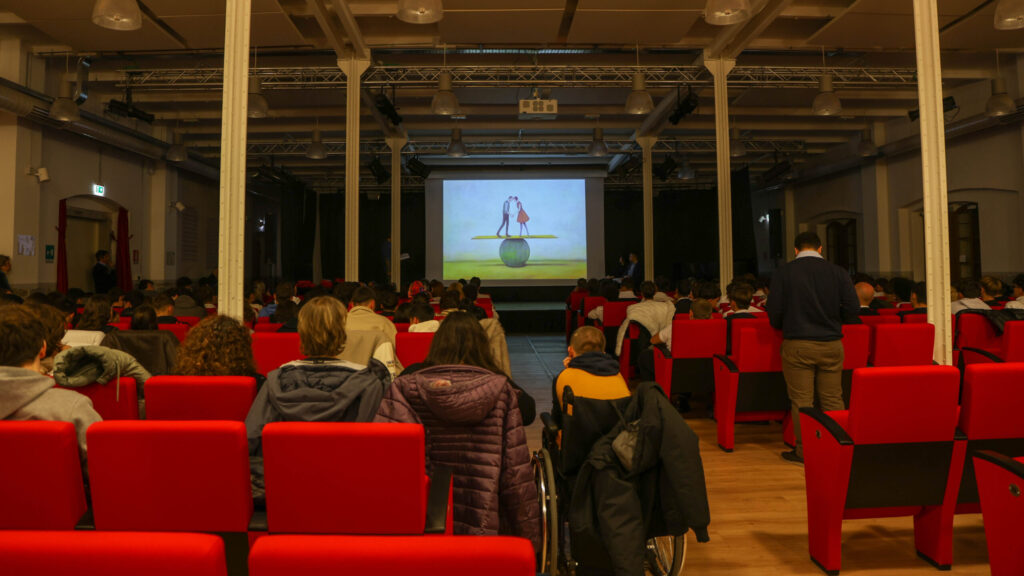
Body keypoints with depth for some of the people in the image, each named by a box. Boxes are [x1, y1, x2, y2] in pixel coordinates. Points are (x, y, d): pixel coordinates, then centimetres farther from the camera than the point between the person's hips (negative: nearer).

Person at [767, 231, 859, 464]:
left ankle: (804, 449, 8)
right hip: (832, 344, 3)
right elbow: (853, 309, 0)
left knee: (801, 401, 3)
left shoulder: (783, 272, -3)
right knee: (833, 399, 12)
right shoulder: (837, 272, 3)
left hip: (797, 345, -2)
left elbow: (774, 313, -6)